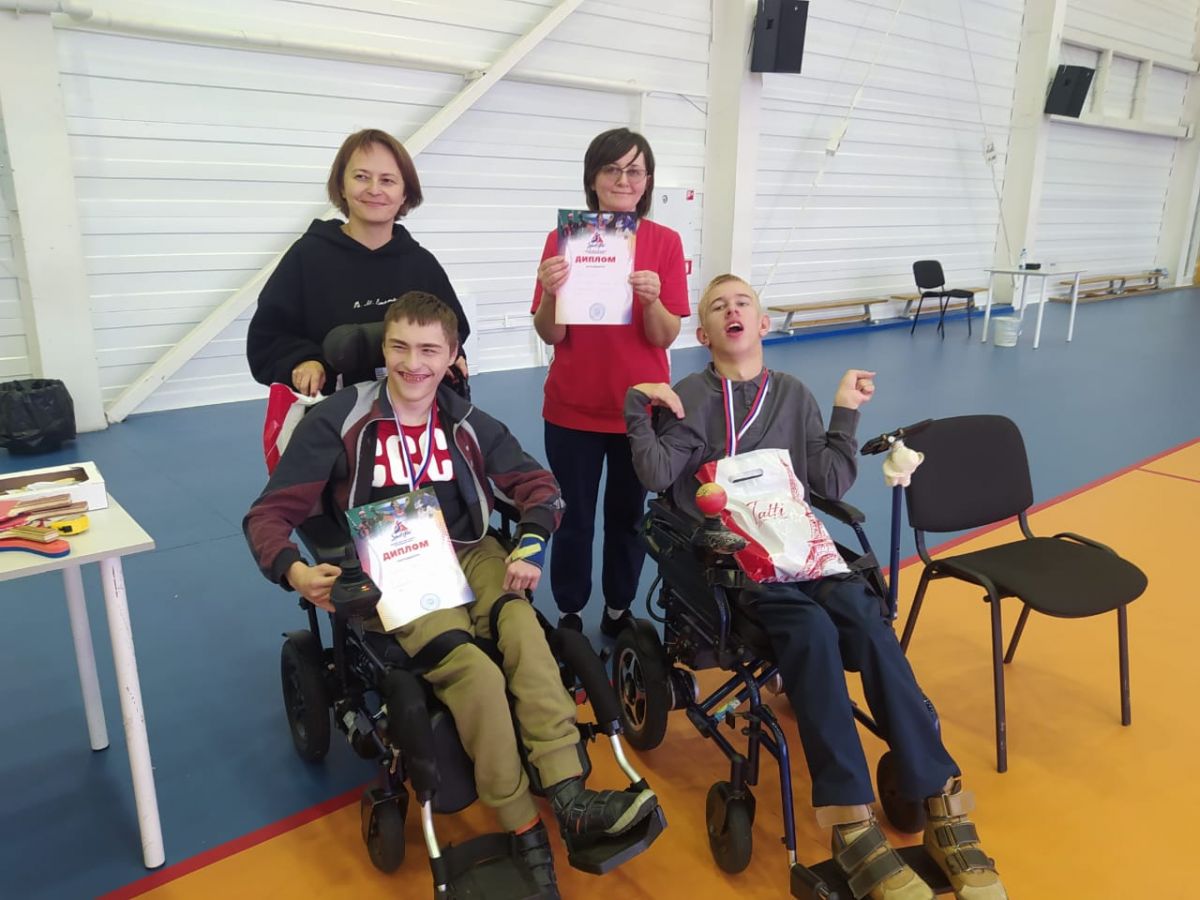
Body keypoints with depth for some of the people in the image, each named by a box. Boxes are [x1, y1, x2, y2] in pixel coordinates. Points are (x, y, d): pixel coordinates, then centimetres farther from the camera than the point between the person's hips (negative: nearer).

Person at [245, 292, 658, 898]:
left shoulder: (467, 423, 9)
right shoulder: (338, 420, -1)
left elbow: (537, 484, 11)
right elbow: (269, 513, -2)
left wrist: (531, 543, -10)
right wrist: (293, 571, -23)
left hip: (470, 557, 3)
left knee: (525, 633, -31)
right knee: (475, 672, -30)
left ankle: (567, 797, -32)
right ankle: (526, 836, -17)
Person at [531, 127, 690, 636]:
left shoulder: (665, 242, -4)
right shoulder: (564, 239, -5)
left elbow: (665, 336, -8)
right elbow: (550, 335, -8)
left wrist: (651, 299, -28)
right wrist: (550, 293, -27)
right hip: (573, 409, -1)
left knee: (628, 515, 13)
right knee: (574, 518, 7)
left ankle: (619, 610, 31)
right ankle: (569, 615, 25)